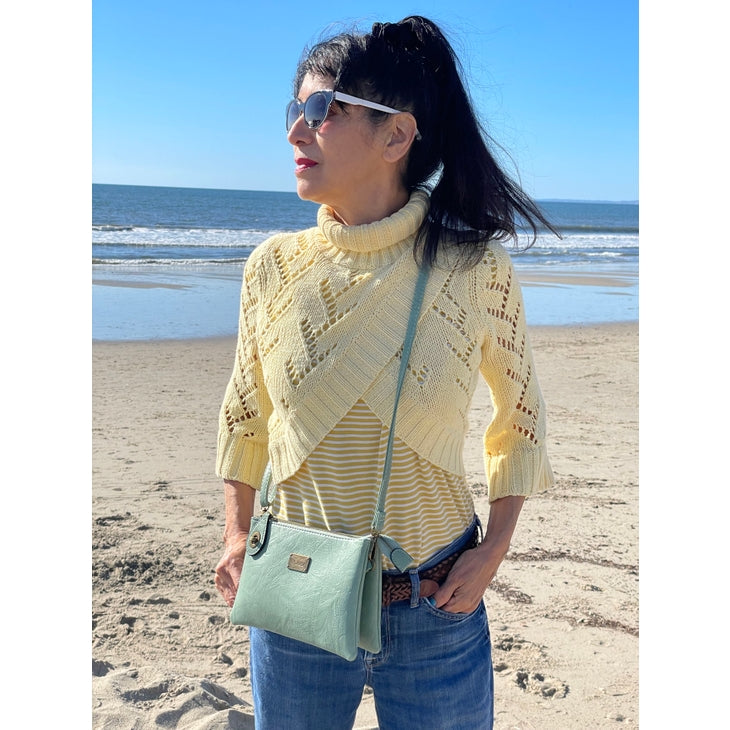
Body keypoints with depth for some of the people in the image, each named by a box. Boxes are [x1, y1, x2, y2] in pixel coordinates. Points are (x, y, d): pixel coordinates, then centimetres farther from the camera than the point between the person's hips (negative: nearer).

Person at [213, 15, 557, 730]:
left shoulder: (475, 269, -11)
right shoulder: (274, 266, -4)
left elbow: (519, 413, 3)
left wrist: (494, 549, -4)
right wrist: (236, 536, 2)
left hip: (438, 613, -1)